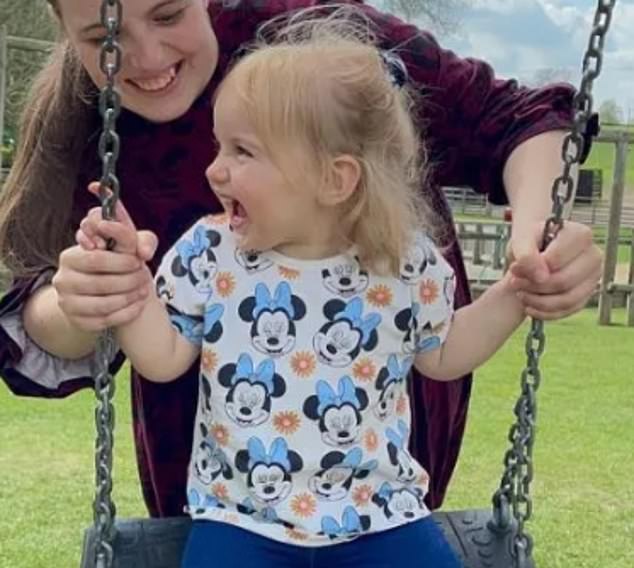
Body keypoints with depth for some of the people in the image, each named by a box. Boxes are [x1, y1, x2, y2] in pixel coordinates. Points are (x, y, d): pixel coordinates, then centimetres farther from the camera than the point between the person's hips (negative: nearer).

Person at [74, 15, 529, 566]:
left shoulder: (406, 263, -5)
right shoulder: (208, 253, -4)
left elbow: (442, 355, 11)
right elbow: (163, 359, 1)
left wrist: (515, 292, 0)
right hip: (240, 515, 0)